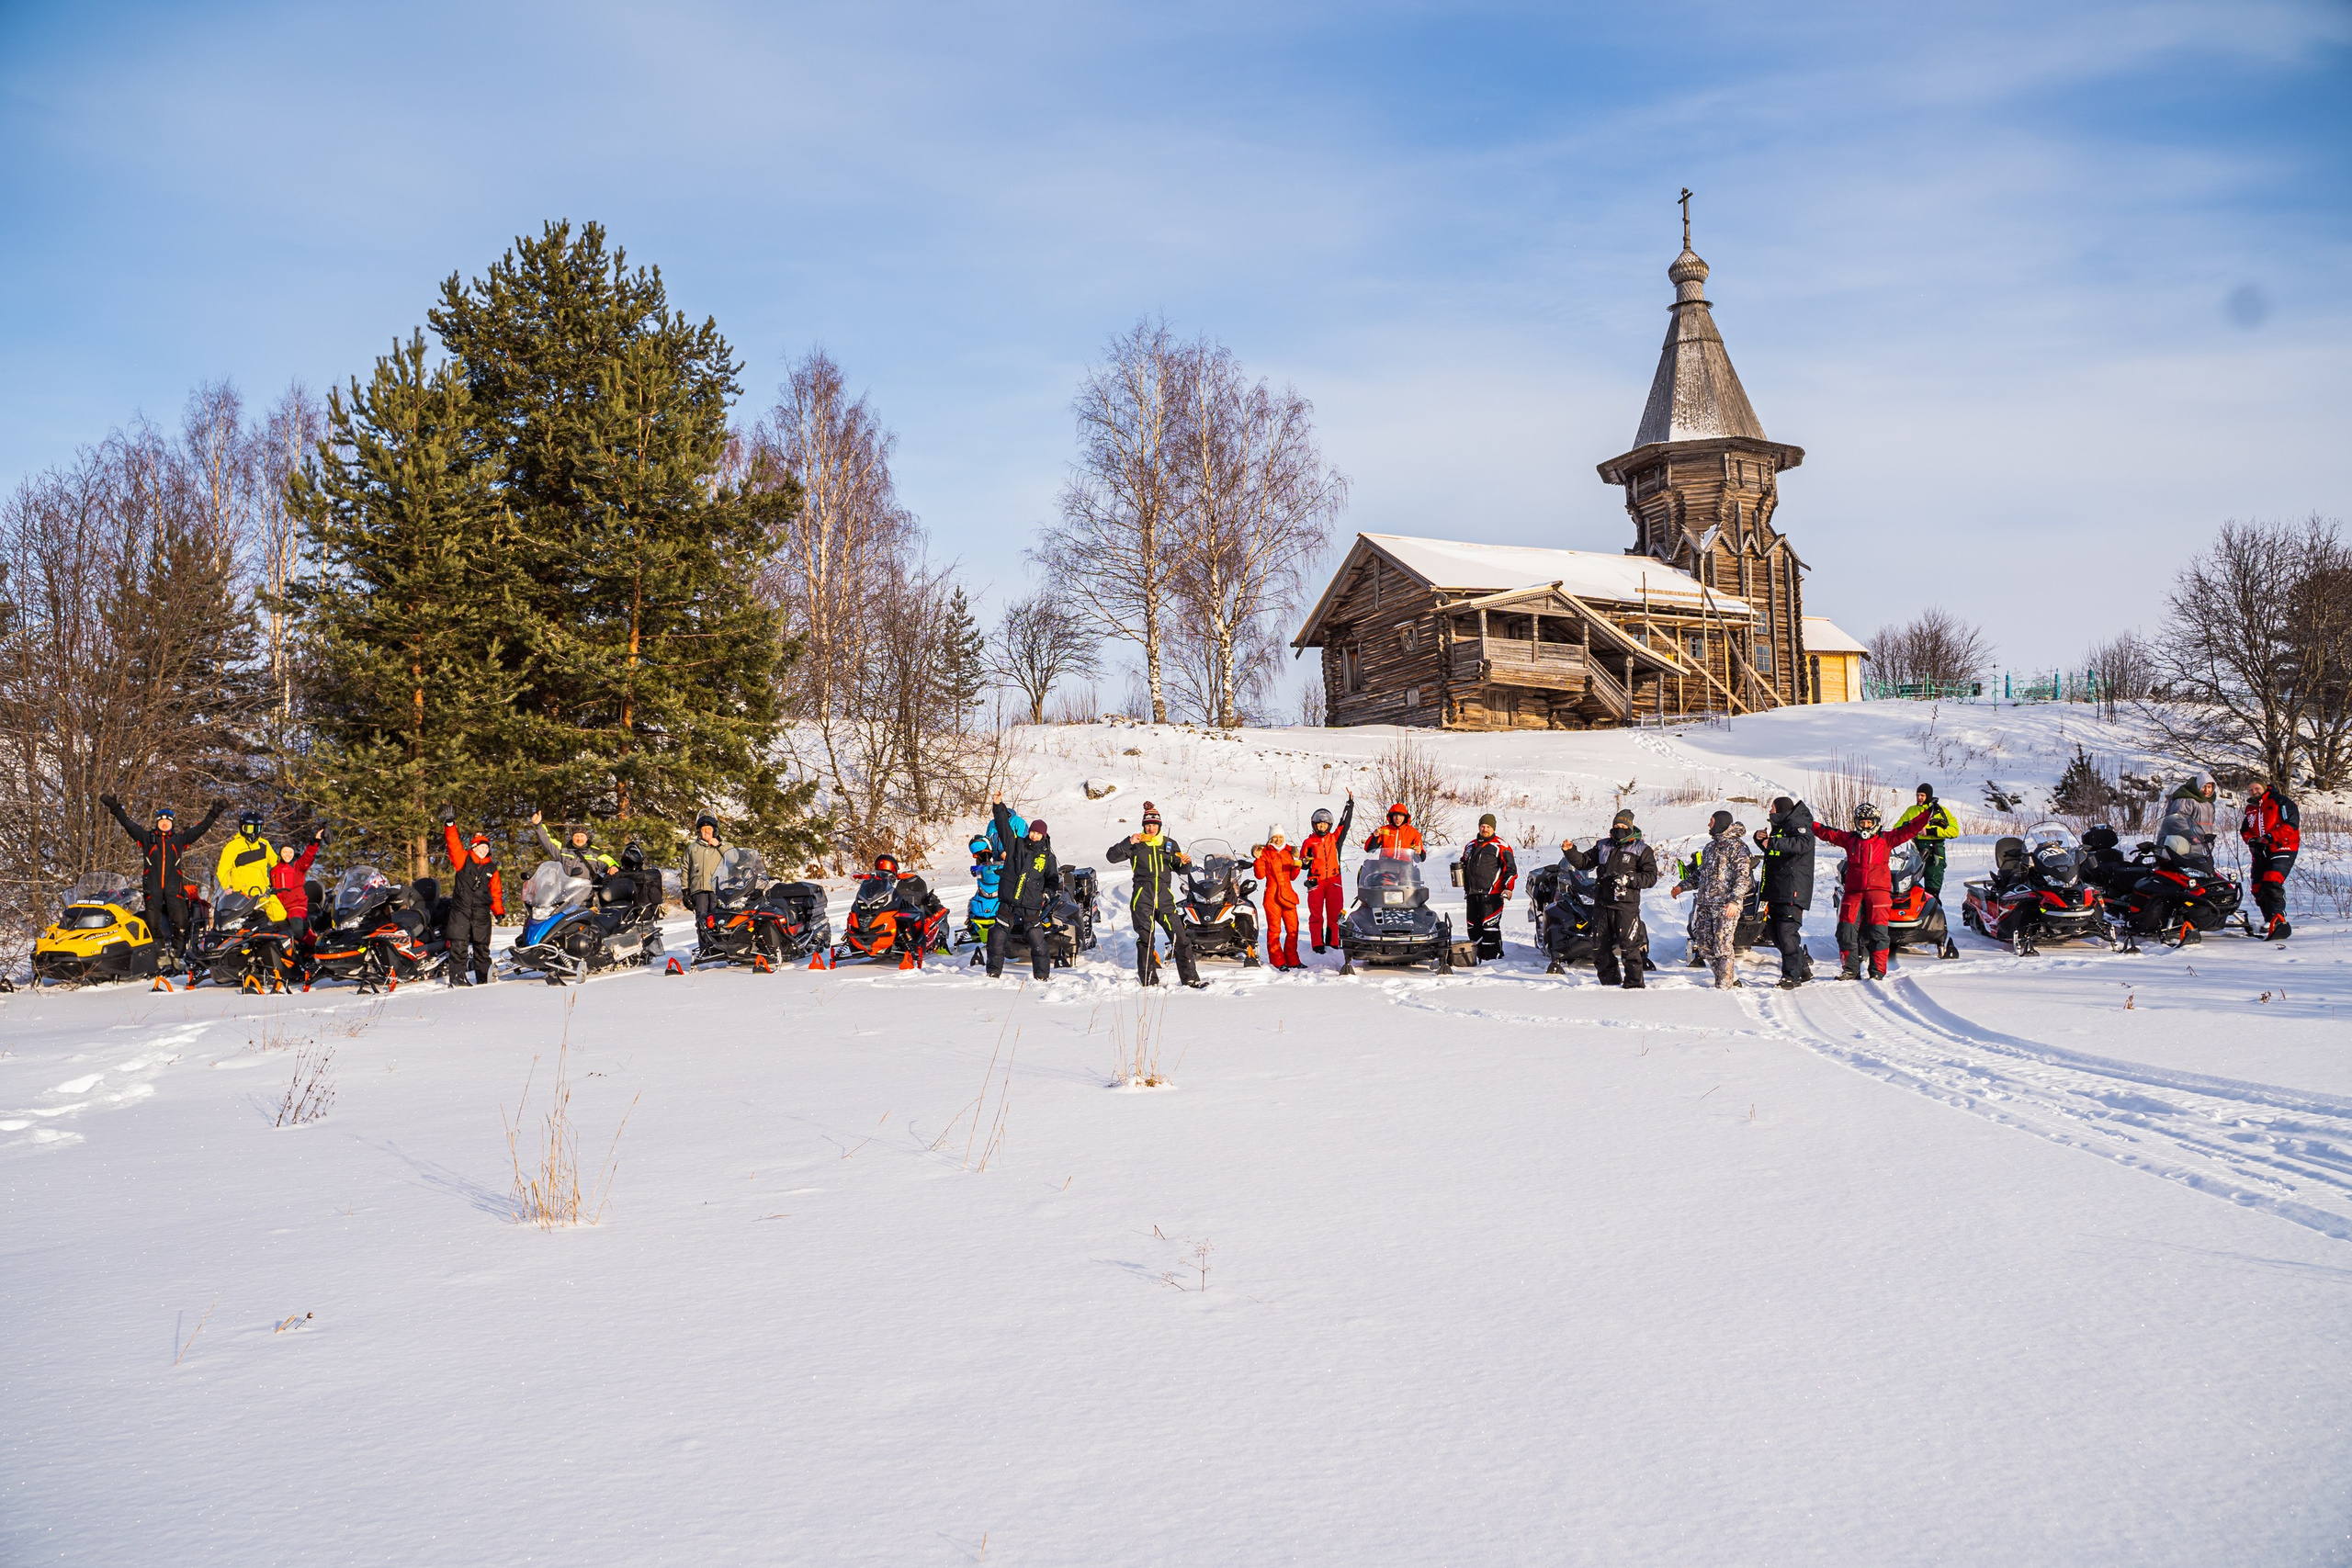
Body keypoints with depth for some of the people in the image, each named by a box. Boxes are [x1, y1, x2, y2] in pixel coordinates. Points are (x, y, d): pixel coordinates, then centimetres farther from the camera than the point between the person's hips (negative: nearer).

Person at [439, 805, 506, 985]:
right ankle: (456, 976, 0)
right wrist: (450, 824, -21)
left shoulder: (492, 868, 11)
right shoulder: (463, 859, 4)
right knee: (459, 943, -5)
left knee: (482, 945, 7)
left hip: (481, 911, 2)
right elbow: (453, 843, -8)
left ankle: (482, 978, 15)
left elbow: (496, 891, 12)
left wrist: (499, 911, 4)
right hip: (460, 909, -2)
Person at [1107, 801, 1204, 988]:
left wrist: (1185, 863, -3)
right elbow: (1112, 856, -5)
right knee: (1145, 940, -1)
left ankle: (1190, 978, 3)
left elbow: (1179, 868, 20)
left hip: (1165, 899, 2)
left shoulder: (1170, 844, 12)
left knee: (1180, 938, -3)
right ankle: (1149, 980, 8)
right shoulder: (1136, 845, 4)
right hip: (1142, 899, -2)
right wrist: (1128, 842, -16)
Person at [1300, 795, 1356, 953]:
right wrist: (1305, 861, -11)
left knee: (1336, 913, -1)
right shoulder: (1309, 842, 10)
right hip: (1315, 881, -1)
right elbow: (1302, 864, 12)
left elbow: (1346, 823, 9)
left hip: (1334, 880, 1)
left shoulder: (1335, 838, 12)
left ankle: (1334, 941, 5)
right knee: (1316, 914, -3)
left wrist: (1350, 804, 5)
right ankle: (1318, 944, 0)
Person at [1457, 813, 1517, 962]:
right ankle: (1478, 955, 15)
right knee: (1473, 927, 7)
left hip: (1491, 894, -6)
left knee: (1489, 925, -13)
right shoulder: (1470, 846, 20)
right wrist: (1466, 889, 21)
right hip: (1472, 894, 7)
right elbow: (1464, 868, 29)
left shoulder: (1500, 846, 1)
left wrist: (1508, 889, -13)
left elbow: (1511, 868, -4)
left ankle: (1491, 956, -11)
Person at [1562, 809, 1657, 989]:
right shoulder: (1603, 846, 15)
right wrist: (1570, 851, 0)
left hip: (1626, 905, -5)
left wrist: (1629, 879, -17)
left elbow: (1651, 877, -4)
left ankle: (1634, 982, -4)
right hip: (1602, 904, 5)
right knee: (1601, 945, 8)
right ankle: (1610, 980, 19)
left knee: (1629, 946, -11)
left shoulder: (1641, 850, 2)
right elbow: (1583, 862, 18)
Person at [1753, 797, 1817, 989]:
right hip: (1777, 891, 11)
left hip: (1793, 890, -11)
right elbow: (1771, 849, 33)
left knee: (1787, 932, -14)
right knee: (1773, 932, 12)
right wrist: (1761, 839, 12)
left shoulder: (1798, 825, -9)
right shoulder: (1780, 826, 22)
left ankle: (1792, 975, -10)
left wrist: (1774, 843, -34)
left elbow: (1802, 844, -30)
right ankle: (1803, 966, 22)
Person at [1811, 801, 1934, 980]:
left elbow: (1907, 831, 2)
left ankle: (1878, 970, -1)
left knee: (1878, 931, -7)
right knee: (1846, 930, -3)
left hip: (1878, 889, -2)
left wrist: (1926, 817, -9)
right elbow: (1826, 832, 13)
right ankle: (1850, 969, 4)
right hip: (1853, 890, 2)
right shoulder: (1849, 839, 15)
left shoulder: (1886, 839, 9)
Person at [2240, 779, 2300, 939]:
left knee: (2272, 882, -24)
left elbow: (2292, 823, -12)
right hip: (2260, 853, 7)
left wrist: (2271, 837, -19)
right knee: (2258, 889, 5)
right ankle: (2269, 920, 19)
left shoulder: (2280, 802, -4)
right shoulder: (2251, 808, 17)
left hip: (2282, 849, -7)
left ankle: (2278, 920, -28)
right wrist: (2251, 839, -1)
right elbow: (2244, 829, 21)